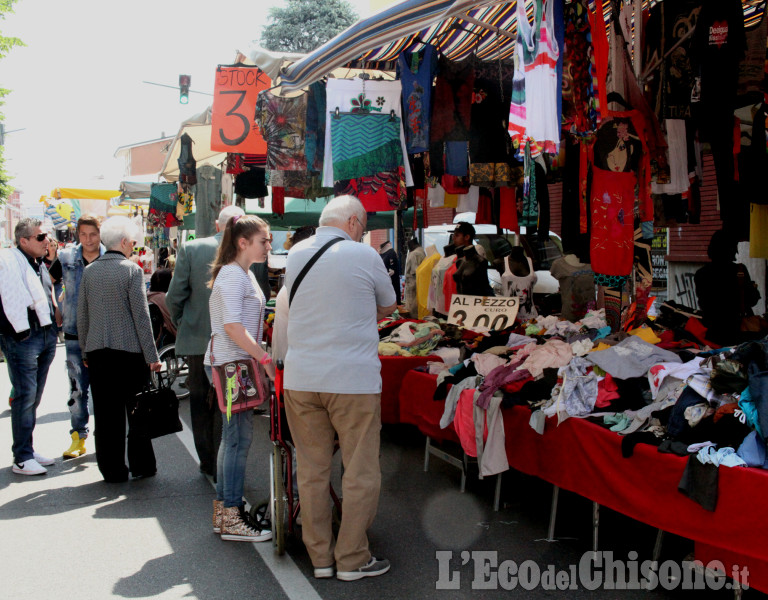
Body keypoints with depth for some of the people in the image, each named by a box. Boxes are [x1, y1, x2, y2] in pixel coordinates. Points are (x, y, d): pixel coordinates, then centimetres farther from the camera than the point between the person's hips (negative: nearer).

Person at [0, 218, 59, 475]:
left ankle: (28, 451, 23)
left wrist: (53, 327, 17)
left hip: (46, 336, 9)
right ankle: (22, 458, -2)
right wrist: (22, 330, -19)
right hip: (22, 337, -9)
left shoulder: (40, 264, 18)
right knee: (25, 396, -8)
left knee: (34, 397, 14)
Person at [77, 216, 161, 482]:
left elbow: (82, 315, 9)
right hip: (130, 350, -4)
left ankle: (112, 470, 13)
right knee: (137, 411, 8)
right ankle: (141, 466, 14)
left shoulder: (89, 271, 5)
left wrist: (85, 351, 19)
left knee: (105, 415, 8)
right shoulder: (131, 270, -9)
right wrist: (152, 355, -6)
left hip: (97, 352, 4)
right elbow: (141, 315, -10)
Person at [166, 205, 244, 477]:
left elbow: (174, 297, -4)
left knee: (200, 404, 17)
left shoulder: (190, 248, -5)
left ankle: (207, 462, 27)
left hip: (196, 340, 1)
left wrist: (180, 325, 13)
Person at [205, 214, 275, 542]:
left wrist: (261, 358, 17)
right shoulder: (232, 275, -13)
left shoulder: (244, 274, 18)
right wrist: (265, 359, -24)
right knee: (239, 437, -7)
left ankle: (223, 511, 22)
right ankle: (232, 519, -1)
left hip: (237, 363, 10)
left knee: (234, 436, 13)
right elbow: (232, 326, -22)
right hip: (230, 364, -10)